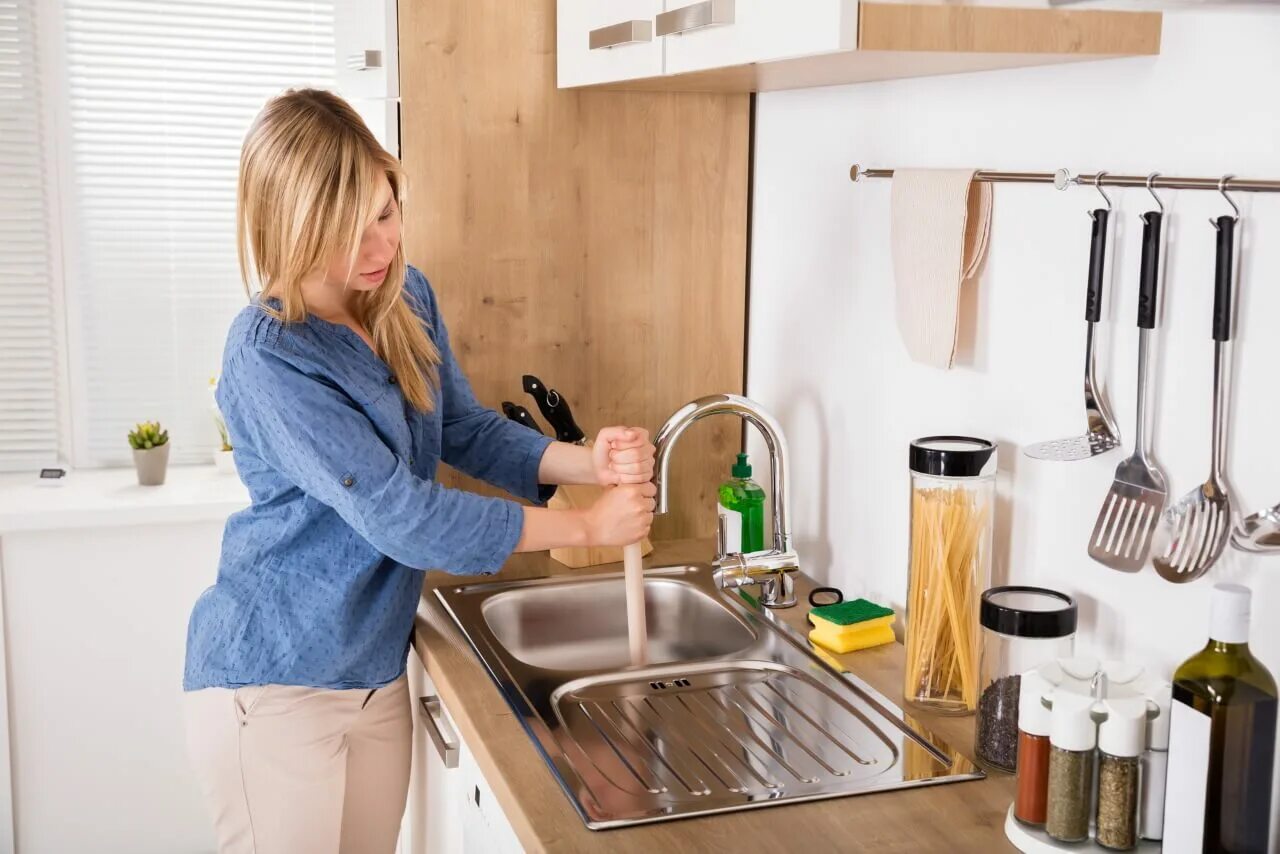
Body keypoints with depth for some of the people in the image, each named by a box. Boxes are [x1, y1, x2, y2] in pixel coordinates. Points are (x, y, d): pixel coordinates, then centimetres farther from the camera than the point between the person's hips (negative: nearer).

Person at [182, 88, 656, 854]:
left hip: (378, 668, 7)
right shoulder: (270, 356, -23)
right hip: (276, 681, -7)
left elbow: (467, 431, 10)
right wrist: (585, 526, -20)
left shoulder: (408, 298, 0)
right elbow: (401, 517, -26)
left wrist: (588, 464, -9)